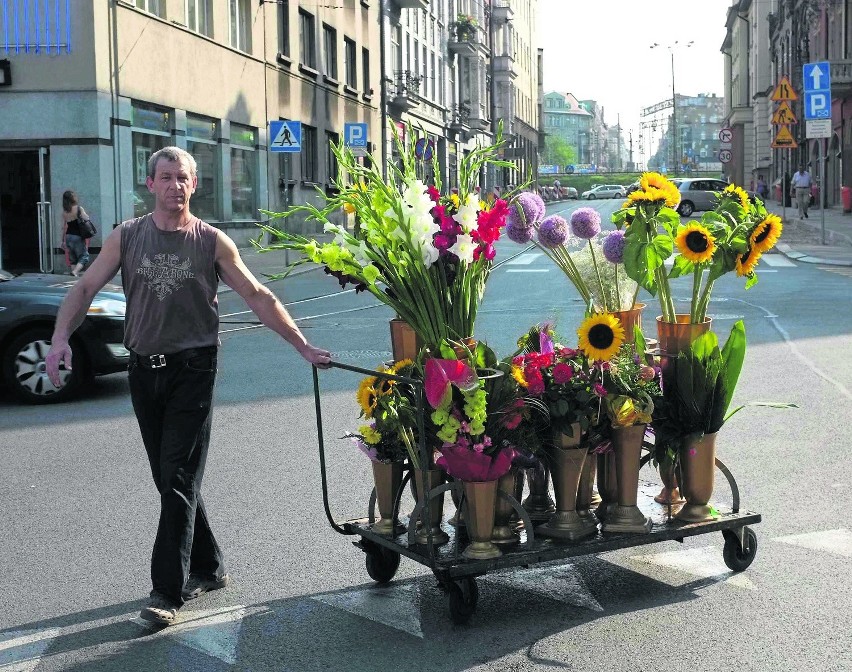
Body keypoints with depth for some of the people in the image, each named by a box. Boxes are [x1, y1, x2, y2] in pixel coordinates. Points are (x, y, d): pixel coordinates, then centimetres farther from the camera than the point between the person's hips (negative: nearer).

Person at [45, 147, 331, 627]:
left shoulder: (212, 242, -2)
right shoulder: (127, 237, 5)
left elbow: (258, 297, 0)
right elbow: (86, 288, 0)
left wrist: (304, 346, -4)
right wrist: (61, 338, -17)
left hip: (192, 370, -4)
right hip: (144, 369, 4)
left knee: (180, 480, -8)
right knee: (170, 479, 11)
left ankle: (168, 592, -6)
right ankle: (209, 569, 26)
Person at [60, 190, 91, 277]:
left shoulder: (64, 211, 3)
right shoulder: (79, 209, -10)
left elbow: (63, 227, 6)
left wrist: (63, 241, 12)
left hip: (68, 236, 5)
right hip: (78, 236, -5)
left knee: (72, 258, 13)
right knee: (84, 257, 0)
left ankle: (75, 273, 9)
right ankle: (75, 271, -21)